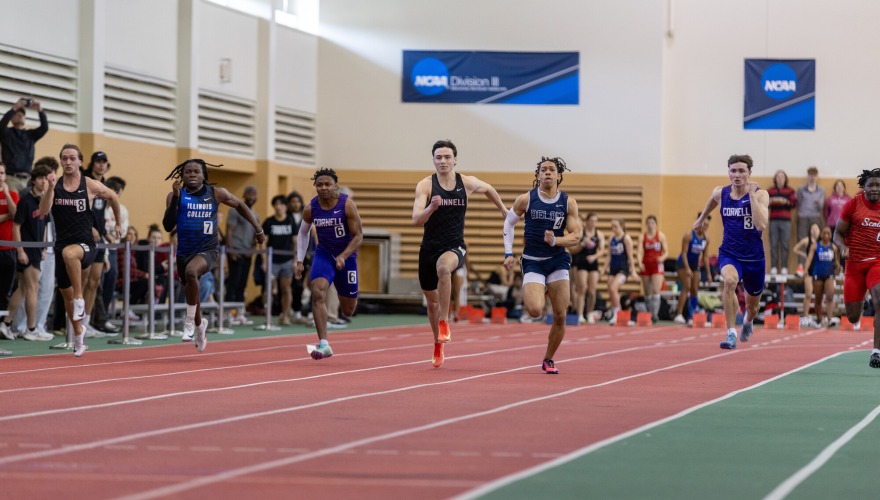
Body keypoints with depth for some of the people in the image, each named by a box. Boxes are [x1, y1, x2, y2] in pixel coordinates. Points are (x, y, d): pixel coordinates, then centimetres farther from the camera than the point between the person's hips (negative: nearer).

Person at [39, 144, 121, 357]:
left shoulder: (91, 186, -3)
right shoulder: (55, 185, 2)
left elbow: (112, 196, 16)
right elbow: (43, 211, -11)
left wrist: (119, 223, 22)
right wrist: (50, 189, -25)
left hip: (85, 245, -4)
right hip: (62, 245, 4)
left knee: (69, 253, -41)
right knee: (66, 294, 14)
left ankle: (80, 299, -28)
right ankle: (78, 334, 37)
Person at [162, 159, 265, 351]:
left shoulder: (216, 194, -2)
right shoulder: (175, 196, -3)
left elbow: (240, 206, 15)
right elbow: (168, 226, -12)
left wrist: (258, 229, 17)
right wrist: (175, 198, -21)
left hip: (208, 250, -3)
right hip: (184, 251, 3)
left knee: (191, 271, -35)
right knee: (190, 293, 17)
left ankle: (190, 323, -23)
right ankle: (200, 325, 50)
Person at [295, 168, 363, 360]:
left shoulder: (347, 205, -18)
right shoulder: (310, 208, -9)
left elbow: (358, 235, -15)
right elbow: (303, 233, 9)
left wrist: (343, 256, -27)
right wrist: (299, 261, 6)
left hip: (346, 256, -1)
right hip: (323, 254, 1)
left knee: (348, 310, 8)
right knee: (318, 293, -25)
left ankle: (348, 299, 50)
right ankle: (323, 344, -26)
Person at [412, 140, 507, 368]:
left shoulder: (467, 183, -2)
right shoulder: (425, 185, -8)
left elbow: (488, 189, 21)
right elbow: (416, 219, -18)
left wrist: (503, 209, 30)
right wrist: (431, 207, -36)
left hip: (454, 247, -1)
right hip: (429, 248, 1)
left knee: (443, 266, -38)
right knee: (432, 301, 13)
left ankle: (444, 322, -26)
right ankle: (438, 345, 37)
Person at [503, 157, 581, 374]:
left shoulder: (568, 203, -1)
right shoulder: (526, 200, -3)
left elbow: (576, 235, -1)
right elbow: (508, 224, 9)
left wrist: (555, 241, -20)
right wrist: (508, 253, 1)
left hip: (558, 261, 2)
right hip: (532, 262, -2)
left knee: (560, 316, -1)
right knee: (534, 310, -22)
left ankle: (549, 360, 19)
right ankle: (530, 295, 17)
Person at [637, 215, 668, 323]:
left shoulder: (661, 236, 1)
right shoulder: (642, 236, 4)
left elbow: (666, 252, 1)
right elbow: (640, 251, -5)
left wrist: (662, 258, -21)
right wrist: (640, 262, -23)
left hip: (657, 265, -2)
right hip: (646, 266, 3)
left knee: (656, 291, -16)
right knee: (647, 293, 7)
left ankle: (655, 314, -20)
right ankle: (649, 314, 15)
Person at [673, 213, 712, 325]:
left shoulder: (706, 239, 2)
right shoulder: (689, 235, -15)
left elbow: (705, 256, 9)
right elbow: (684, 252, -18)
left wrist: (708, 273, 8)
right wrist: (687, 268, -26)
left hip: (695, 265, 6)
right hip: (683, 263, -6)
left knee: (694, 291, 4)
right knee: (686, 287, -20)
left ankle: (691, 317, 9)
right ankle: (679, 315, -24)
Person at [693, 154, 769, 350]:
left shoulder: (760, 194, -14)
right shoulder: (720, 193, -4)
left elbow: (761, 225, -29)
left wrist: (752, 195, -30)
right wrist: (701, 218, 35)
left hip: (754, 257, 0)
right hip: (729, 254, 0)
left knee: (752, 307, 18)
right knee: (730, 280, -36)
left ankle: (748, 321, 58)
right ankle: (731, 334, -30)